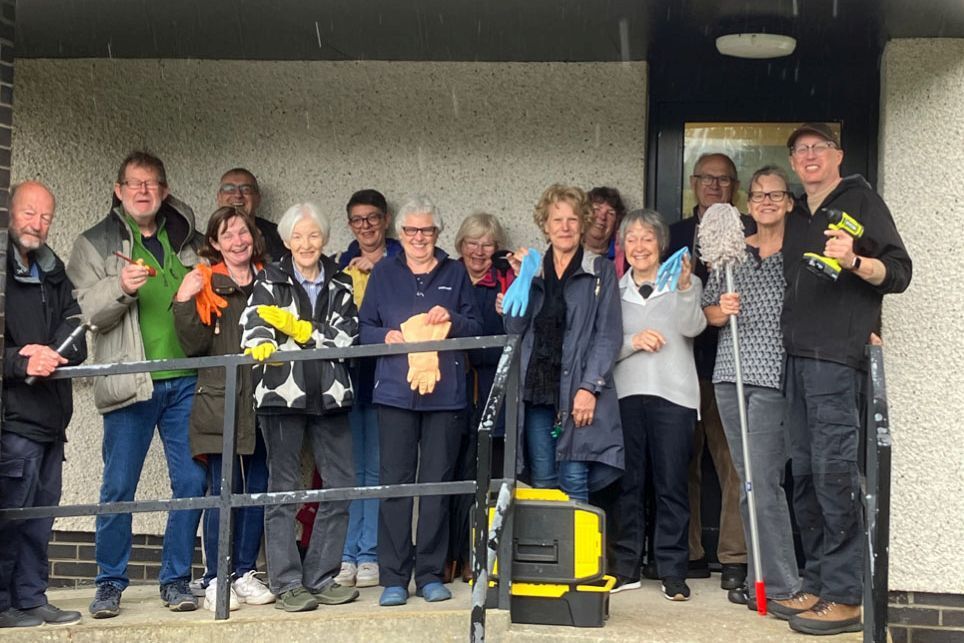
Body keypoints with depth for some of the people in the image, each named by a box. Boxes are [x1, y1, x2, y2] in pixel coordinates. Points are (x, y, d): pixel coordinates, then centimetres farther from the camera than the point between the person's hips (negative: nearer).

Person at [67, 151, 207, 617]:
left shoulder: (186, 241, 15)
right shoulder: (95, 245, 6)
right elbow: (83, 311, -5)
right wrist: (120, 287, -21)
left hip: (186, 380, 3)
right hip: (130, 384, -3)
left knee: (193, 481, 1)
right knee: (118, 487, 1)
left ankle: (176, 579, 13)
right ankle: (110, 584, 13)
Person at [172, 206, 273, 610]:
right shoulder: (206, 284, 2)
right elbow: (194, 345, -7)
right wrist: (185, 303, -18)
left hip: (262, 399, 4)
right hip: (220, 401, -4)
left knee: (258, 489, 6)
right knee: (223, 490, -5)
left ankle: (245, 573, 16)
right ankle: (214, 580, 3)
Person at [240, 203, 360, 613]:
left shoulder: (340, 284, 12)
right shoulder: (270, 281, 5)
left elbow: (347, 335, -1)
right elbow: (253, 324, -12)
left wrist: (300, 328, -11)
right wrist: (261, 344, -34)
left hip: (329, 395, 3)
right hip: (282, 394, -3)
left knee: (341, 485, 2)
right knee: (283, 488, 0)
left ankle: (321, 579, 13)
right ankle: (286, 583, 5)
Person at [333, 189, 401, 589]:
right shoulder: (341, 266, 16)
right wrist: (350, 273, -1)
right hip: (347, 374, 3)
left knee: (378, 468, -2)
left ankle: (370, 556, 4)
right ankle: (346, 555, 7)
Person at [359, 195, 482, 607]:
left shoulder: (454, 273, 12)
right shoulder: (383, 273, 11)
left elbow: (476, 328, 10)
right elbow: (365, 328, 10)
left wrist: (452, 320, -10)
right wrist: (386, 337, -11)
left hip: (444, 391, 1)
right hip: (395, 390, -1)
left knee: (438, 481, 3)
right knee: (395, 480, -4)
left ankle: (431, 574, 11)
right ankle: (394, 577, 1)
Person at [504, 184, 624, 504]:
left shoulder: (601, 270, 6)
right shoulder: (533, 269, 17)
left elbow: (609, 335, -1)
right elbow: (514, 328, 9)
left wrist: (589, 387, -11)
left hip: (578, 393, -3)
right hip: (536, 391, 3)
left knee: (574, 483, -8)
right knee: (541, 485, 4)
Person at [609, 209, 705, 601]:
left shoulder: (685, 284, 8)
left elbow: (693, 327, -10)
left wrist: (685, 288, -26)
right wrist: (632, 341, -11)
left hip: (672, 394, -2)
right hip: (625, 394, 2)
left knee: (672, 483, -2)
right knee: (627, 482, 3)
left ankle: (673, 571, 4)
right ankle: (625, 568, 10)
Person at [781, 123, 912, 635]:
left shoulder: (860, 200, 3)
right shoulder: (796, 218, 22)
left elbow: (898, 273, -4)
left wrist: (853, 261, -20)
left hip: (839, 355, -7)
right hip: (796, 357, 7)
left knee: (833, 469, -12)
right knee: (805, 473, 7)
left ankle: (845, 598, -9)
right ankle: (817, 587, 14)